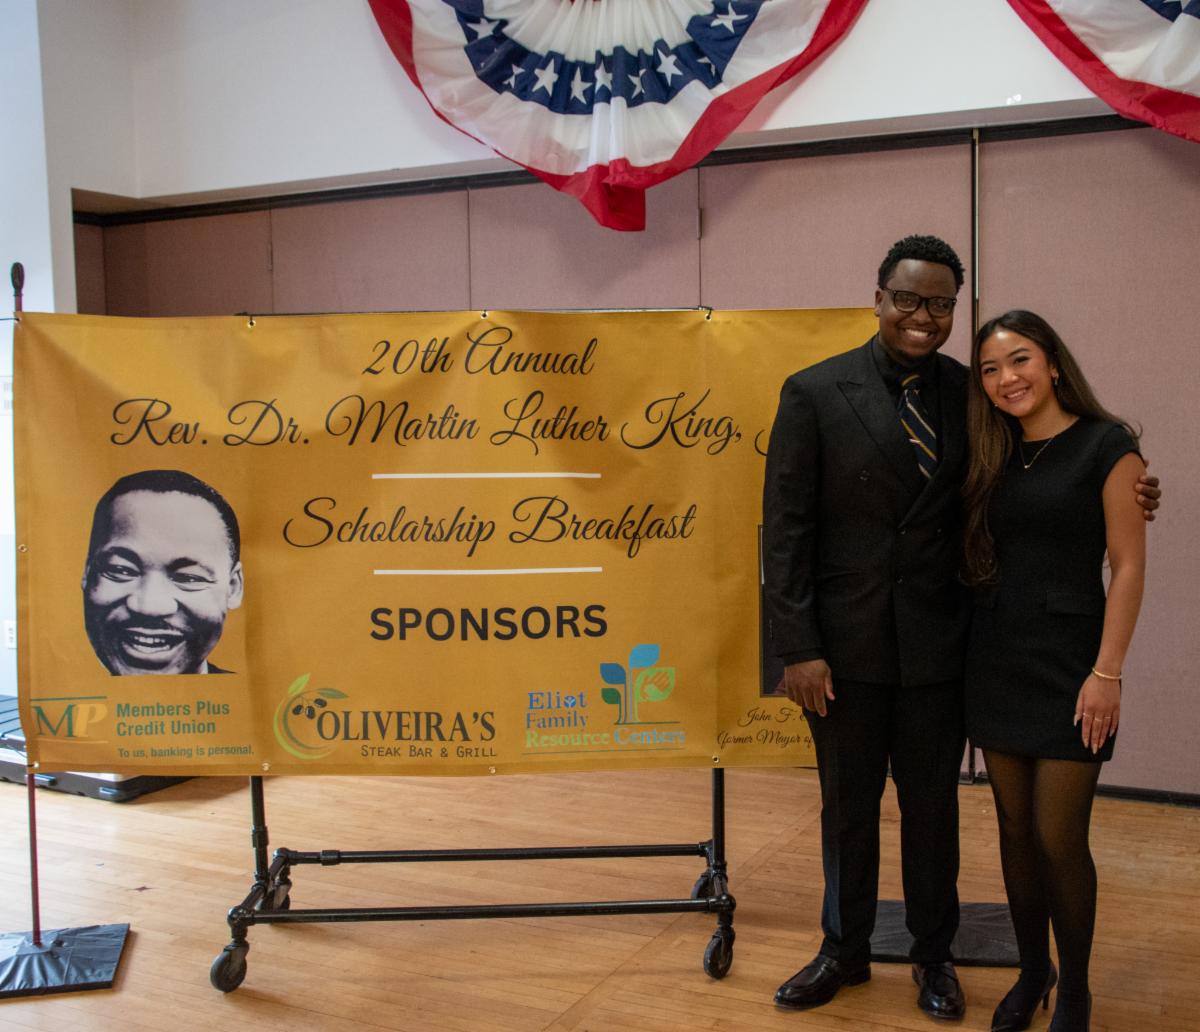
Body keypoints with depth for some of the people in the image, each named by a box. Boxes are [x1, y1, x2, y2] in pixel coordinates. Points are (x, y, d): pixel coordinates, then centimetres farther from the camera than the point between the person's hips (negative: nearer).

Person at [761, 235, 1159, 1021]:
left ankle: (934, 956, 35)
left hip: (937, 644, 2)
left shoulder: (970, 394, 1)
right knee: (847, 806, 15)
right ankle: (845, 951, 35)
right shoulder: (815, 393, -7)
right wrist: (798, 647, -11)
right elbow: (788, 528, -8)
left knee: (933, 807, 15)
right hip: (846, 641, -1)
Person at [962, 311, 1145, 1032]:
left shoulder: (1105, 446, -6)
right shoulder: (995, 458, 9)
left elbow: (1128, 566, -9)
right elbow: (983, 560, 11)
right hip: (997, 661, 5)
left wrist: (1107, 673, -14)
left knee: (1059, 837, -2)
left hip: (1069, 665, -5)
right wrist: (972, 642, 1)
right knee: (1016, 827, 11)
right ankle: (1032, 972, 28)